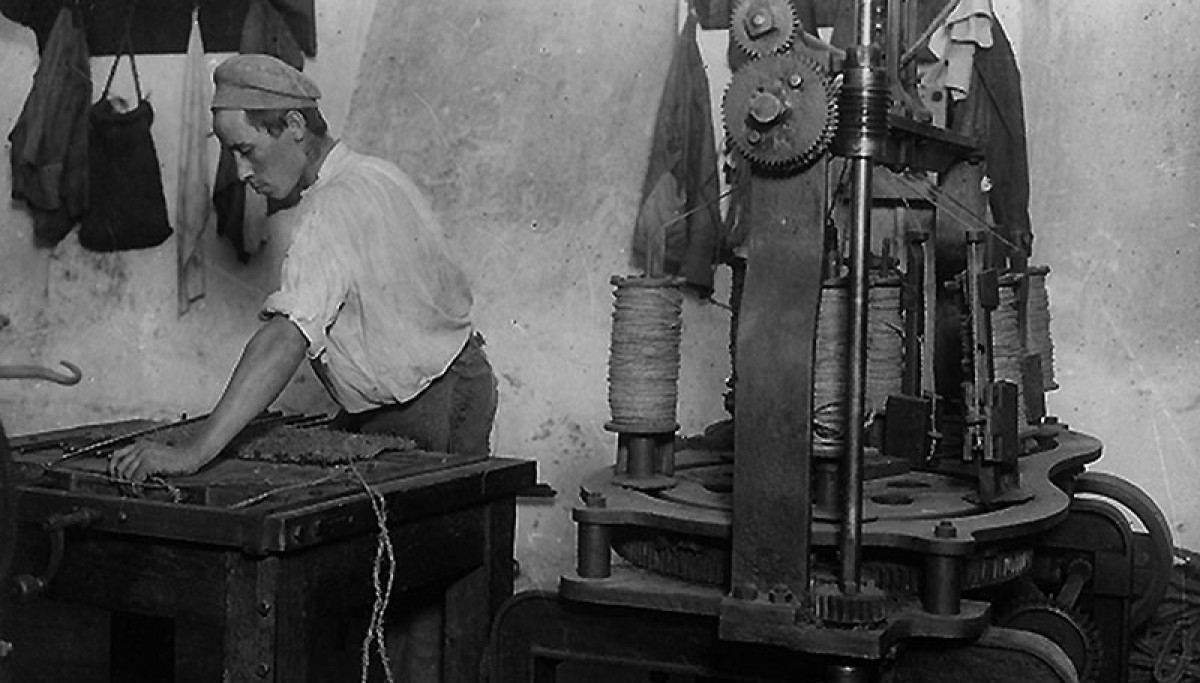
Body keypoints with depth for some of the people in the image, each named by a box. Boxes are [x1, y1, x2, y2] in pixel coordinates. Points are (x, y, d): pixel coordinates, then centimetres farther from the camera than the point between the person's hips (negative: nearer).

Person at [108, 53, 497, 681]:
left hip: (433, 414, -10)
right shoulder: (376, 175, 7)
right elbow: (451, 291, 13)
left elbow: (286, 339, -37)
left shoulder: (334, 208, -24)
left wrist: (195, 452, -43)